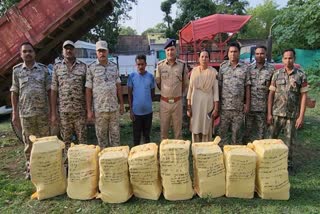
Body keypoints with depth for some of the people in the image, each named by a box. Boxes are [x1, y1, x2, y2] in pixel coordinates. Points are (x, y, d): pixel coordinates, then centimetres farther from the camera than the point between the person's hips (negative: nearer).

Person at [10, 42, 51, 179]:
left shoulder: (43, 69, 3)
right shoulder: (17, 70, 4)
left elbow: (49, 91, 3)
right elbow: (14, 93, 5)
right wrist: (14, 113, 1)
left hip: (43, 112, 0)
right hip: (25, 113, 1)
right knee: (29, 143, 9)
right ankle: (30, 169, 23)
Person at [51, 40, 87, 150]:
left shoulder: (83, 66, 4)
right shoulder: (57, 67, 5)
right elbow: (53, 91, 4)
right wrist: (53, 113, 0)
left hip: (80, 111, -1)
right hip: (63, 111, 1)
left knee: (82, 140, 6)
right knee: (66, 141, 10)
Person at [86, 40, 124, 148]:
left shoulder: (114, 67, 7)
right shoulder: (91, 68, -3)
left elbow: (118, 86, 10)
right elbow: (88, 90, -4)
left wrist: (121, 104, 7)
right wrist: (89, 110, -7)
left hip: (114, 108, 3)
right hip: (99, 109, -2)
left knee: (115, 134, 11)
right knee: (101, 135, 9)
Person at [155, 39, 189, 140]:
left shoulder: (182, 65, -4)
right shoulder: (160, 65, -4)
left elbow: (185, 83, 8)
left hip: (177, 101, 0)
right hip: (164, 101, 0)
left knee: (178, 128, 11)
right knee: (163, 128, 11)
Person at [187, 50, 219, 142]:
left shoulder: (213, 72, -2)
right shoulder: (194, 70, 4)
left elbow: (216, 90, -3)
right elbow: (190, 88, 5)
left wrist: (216, 108, -6)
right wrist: (189, 106, 2)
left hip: (208, 103, -2)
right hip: (195, 103, 2)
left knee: (207, 129, 4)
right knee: (195, 129, 7)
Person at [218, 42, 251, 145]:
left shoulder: (244, 68, 5)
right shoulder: (222, 67, 3)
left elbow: (247, 87, 5)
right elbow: (219, 86, 2)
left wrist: (247, 103, 0)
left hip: (239, 106, 1)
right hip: (225, 106, -1)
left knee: (236, 131, 10)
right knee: (222, 131, 6)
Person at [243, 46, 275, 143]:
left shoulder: (271, 69, 1)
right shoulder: (249, 68, 4)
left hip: (263, 107, -1)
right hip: (249, 106, 1)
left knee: (261, 132, 9)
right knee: (247, 130, 9)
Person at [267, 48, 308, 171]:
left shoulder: (301, 76, -2)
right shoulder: (277, 74, 2)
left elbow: (303, 96, -3)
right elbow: (271, 94, 2)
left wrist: (301, 116, -8)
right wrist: (269, 113, -2)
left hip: (292, 115, -1)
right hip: (276, 113, 1)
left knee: (289, 140, 9)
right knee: (272, 138, 9)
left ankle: (288, 163, 26)